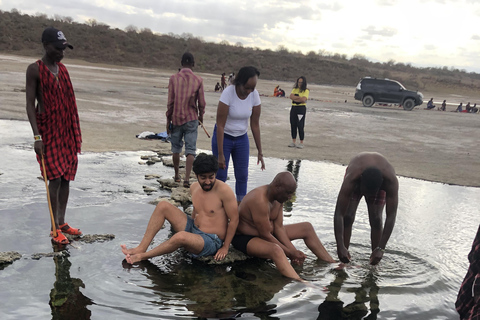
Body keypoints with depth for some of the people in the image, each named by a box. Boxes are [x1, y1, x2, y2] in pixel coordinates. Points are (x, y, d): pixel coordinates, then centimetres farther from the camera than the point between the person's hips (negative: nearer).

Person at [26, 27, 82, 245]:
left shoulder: (63, 69, 11)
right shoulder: (34, 69, -8)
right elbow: (30, 104, -11)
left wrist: (76, 133, 15)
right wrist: (37, 136, -18)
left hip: (66, 130, 6)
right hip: (47, 130, -6)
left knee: (66, 178, 8)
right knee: (55, 179, -7)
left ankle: (62, 223, 18)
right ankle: (55, 229, 3)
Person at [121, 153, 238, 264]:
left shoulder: (224, 190, -17)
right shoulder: (194, 187, 4)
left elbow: (234, 219, -13)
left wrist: (225, 247, -11)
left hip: (211, 241, -8)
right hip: (193, 230, 8)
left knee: (181, 236, -39)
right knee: (163, 206, -3)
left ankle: (142, 256, -17)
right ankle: (141, 248, -9)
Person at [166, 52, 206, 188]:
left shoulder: (174, 78, -6)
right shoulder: (198, 80, -4)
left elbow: (170, 102, -5)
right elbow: (201, 103, -1)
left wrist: (168, 120, 3)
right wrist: (201, 116, 17)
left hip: (176, 118, 1)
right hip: (191, 119, -1)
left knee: (176, 148, 15)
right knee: (190, 150, 0)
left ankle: (177, 176, 26)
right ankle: (187, 179, -10)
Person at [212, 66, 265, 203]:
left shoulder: (254, 95, -13)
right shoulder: (228, 93, -25)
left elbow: (255, 125, -6)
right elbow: (220, 125, -23)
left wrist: (260, 152, -5)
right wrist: (220, 154, -24)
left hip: (242, 138, 4)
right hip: (223, 137, -4)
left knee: (242, 175, 6)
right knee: (221, 175, -3)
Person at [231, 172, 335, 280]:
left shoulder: (279, 197, -4)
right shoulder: (259, 201, -32)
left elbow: (279, 227, -2)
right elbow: (265, 235, -28)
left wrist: (293, 251, -13)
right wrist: (289, 253, -22)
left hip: (266, 232, 9)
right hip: (244, 238, -9)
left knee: (307, 227, 6)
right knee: (276, 250, -41)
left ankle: (332, 264, 11)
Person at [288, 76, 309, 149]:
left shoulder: (306, 91, -3)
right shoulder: (295, 89, 13)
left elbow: (303, 99, -17)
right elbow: (291, 96, -3)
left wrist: (295, 98, -9)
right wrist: (299, 97, -13)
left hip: (301, 108, -6)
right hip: (293, 108, 6)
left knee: (300, 126, -5)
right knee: (293, 125, 7)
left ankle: (301, 143, 3)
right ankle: (293, 142, 17)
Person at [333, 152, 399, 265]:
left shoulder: (391, 180, -43)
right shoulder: (351, 179, -45)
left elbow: (391, 216, -41)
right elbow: (339, 214, -43)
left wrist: (381, 248, -46)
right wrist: (340, 247, -49)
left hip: (380, 181, 0)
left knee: (376, 219, -15)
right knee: (348, 216, -15)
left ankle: (374, 263, -4)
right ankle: (343, 260, -2)